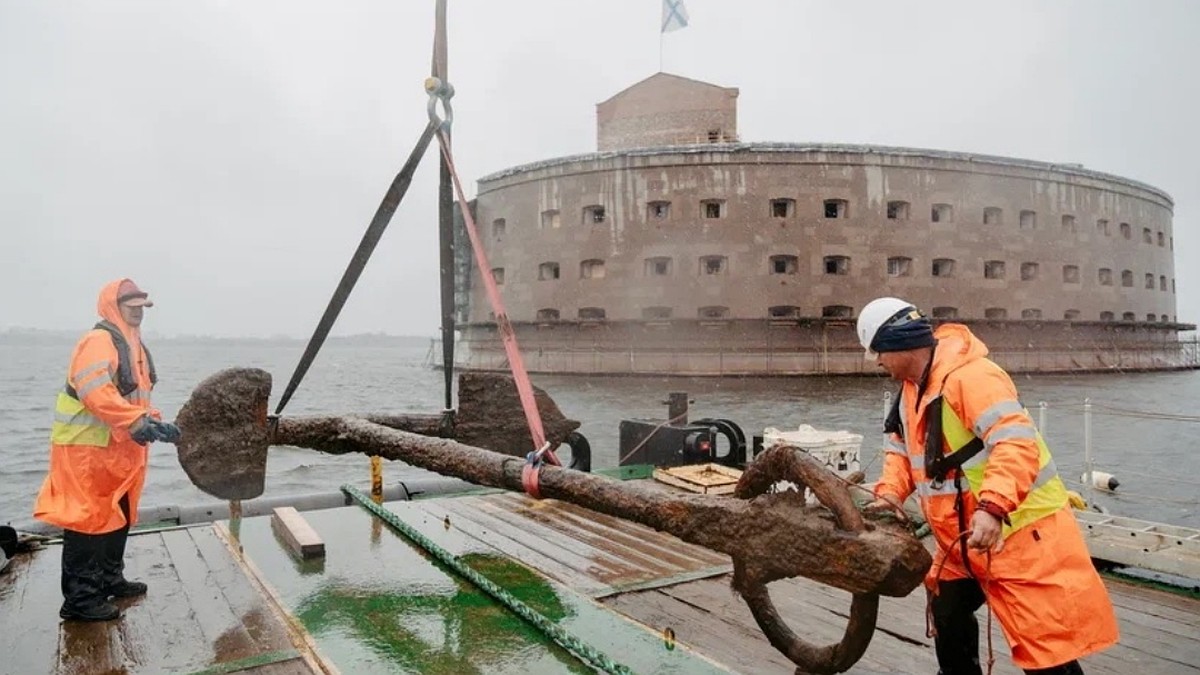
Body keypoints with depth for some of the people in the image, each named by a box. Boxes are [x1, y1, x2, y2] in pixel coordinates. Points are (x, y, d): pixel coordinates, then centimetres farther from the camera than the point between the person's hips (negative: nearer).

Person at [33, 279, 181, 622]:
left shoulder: (133, 346, 16)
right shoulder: (98, 341, -15)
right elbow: (96, 392, -28)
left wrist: (154, 422, 3)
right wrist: (138, 422, -32)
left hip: (118, 447, 10)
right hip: (87, 446, -10)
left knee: (118, 514, 17)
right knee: (88, 517, -6)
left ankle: (109, 580, 30)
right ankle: (80, 598, 2)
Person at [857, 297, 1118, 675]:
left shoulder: (969, 376, -24)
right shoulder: (912, 389, 7)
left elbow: (1017, 444, -33)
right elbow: (901, 449, 13)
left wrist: (992, 507, -43)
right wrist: (890, 493, -5)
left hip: (1020, 530, -10)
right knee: (947, 610, 23)